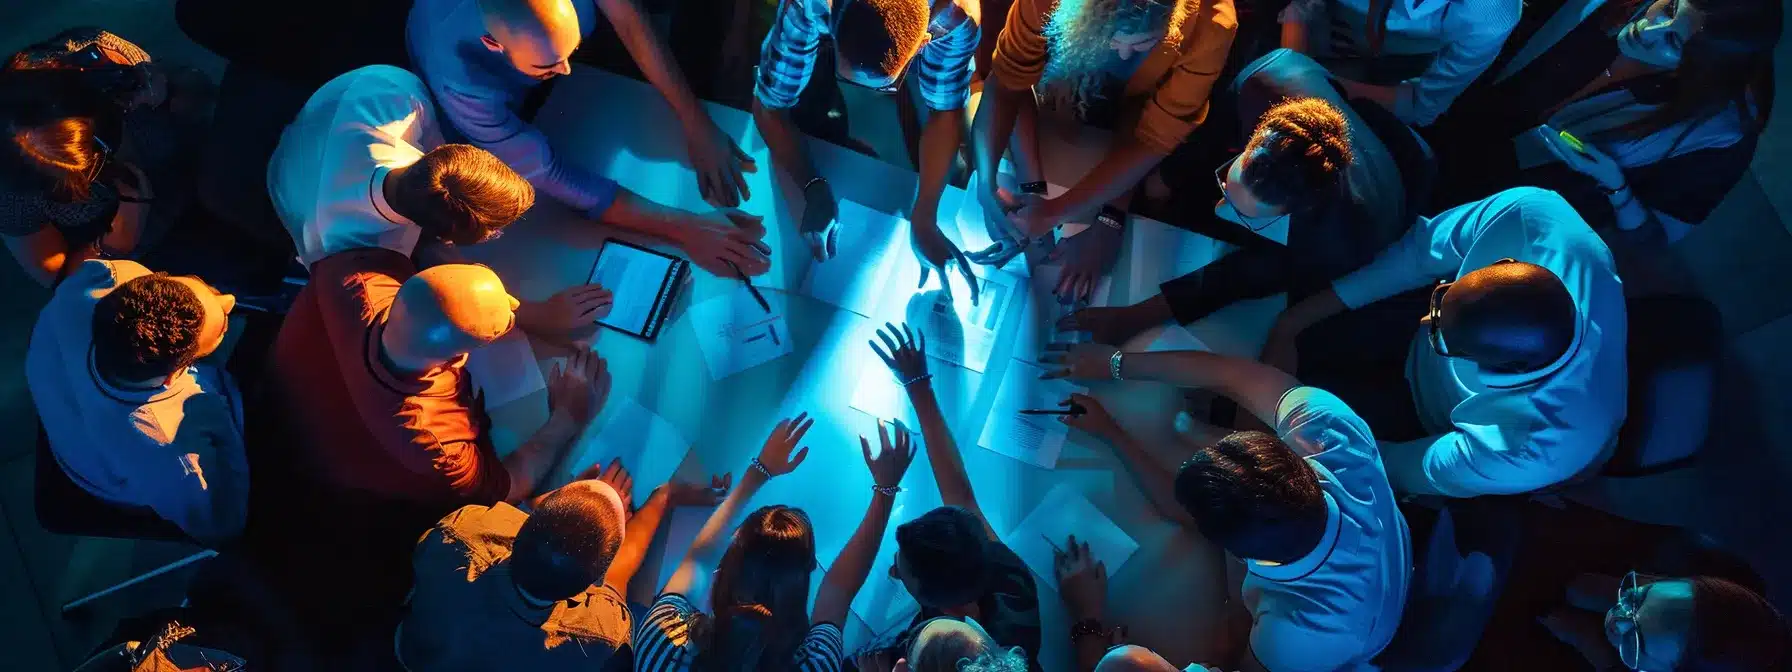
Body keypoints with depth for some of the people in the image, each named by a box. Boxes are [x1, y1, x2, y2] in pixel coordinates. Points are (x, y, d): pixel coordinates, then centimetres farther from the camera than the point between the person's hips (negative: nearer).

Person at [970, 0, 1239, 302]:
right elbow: (1005, 85, -31)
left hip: (1141, 105, 0)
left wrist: (1053, 214, -44)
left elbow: (1154, 138, -35)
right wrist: (986, 184, -48)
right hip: (1061, 98, 0)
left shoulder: (1209, 25, -38)